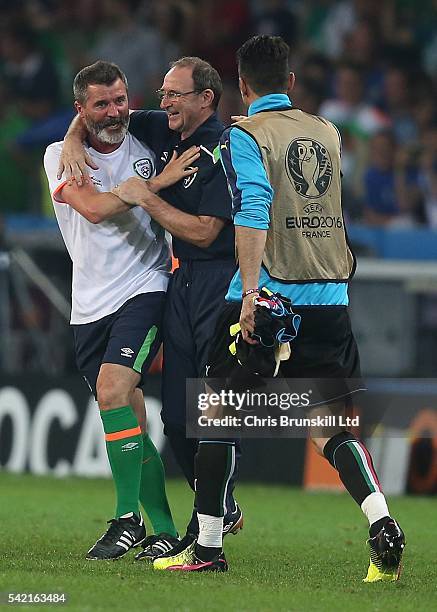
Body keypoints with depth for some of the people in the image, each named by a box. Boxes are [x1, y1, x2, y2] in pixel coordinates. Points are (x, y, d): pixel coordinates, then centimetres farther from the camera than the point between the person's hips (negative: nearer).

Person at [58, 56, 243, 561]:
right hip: (180, 284, 8)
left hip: (220, 284, -8)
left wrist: (146, 198, -14)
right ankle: (223, 511, 19)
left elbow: (203, 232, -19)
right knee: (177, 416, 7)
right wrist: (73, 141, 2)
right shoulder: (162, 130, 9)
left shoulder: (224, 152, -15)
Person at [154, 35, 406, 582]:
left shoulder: (243, 136, -5)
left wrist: (251, 293, -26)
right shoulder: (328, 133, 13)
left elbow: (254, 209, -20)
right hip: (329, 299, 4)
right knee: (330, 425, 4)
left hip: (266, 295, -4)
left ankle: (207, 547, 14)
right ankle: (381, 523, -19)